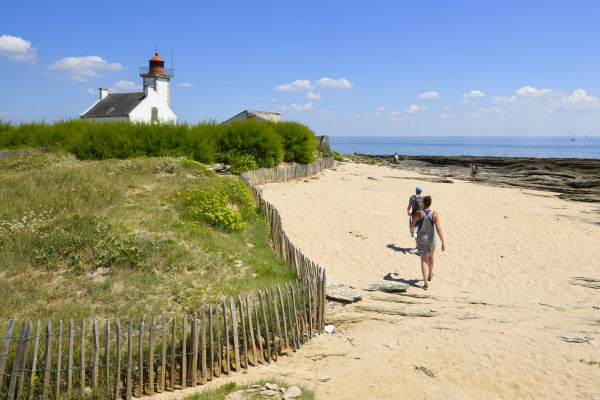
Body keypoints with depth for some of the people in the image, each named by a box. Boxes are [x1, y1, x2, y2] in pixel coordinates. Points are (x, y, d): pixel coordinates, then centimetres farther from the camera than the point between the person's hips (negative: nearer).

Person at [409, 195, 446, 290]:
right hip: (431, 239, 2)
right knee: (430, 256, 27)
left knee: (424, 260, -3)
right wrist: (443, 242, -20)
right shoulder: (434, 214, -12)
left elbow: (411, 226, -4)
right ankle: (430, 275, 50)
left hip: (421, 239, -2)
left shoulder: (418, 213, -12)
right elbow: (438, 228, -20)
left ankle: (426, 283, -17)